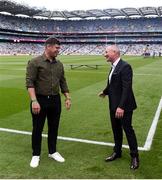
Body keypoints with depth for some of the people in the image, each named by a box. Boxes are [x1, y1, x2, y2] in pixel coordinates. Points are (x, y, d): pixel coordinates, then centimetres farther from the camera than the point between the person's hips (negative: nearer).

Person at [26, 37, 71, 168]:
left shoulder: (59, 64, 8)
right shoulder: (35, 62, -9)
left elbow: (63, 82, 14)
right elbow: (29, 82, -14)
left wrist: (68, 97, 9)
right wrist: (34, 101, -22)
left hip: (55, 100, 5)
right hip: (40, 100, -5)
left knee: (54, 127, 14)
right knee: (37, 129, 7)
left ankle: (52, 152, 31)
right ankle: (36, 155, 23)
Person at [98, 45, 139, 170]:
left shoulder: (125, 66, -19)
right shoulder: (114, 66, 8)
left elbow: (127, 88, -25)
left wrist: (121, 106, -29)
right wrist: (105, 92, 36)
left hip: (124, 106, -8)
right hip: (114, 105, 8)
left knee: (128, 129, 4)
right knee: (116, 130, 18)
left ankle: (134, 156, 21)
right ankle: (117, 152, 36)